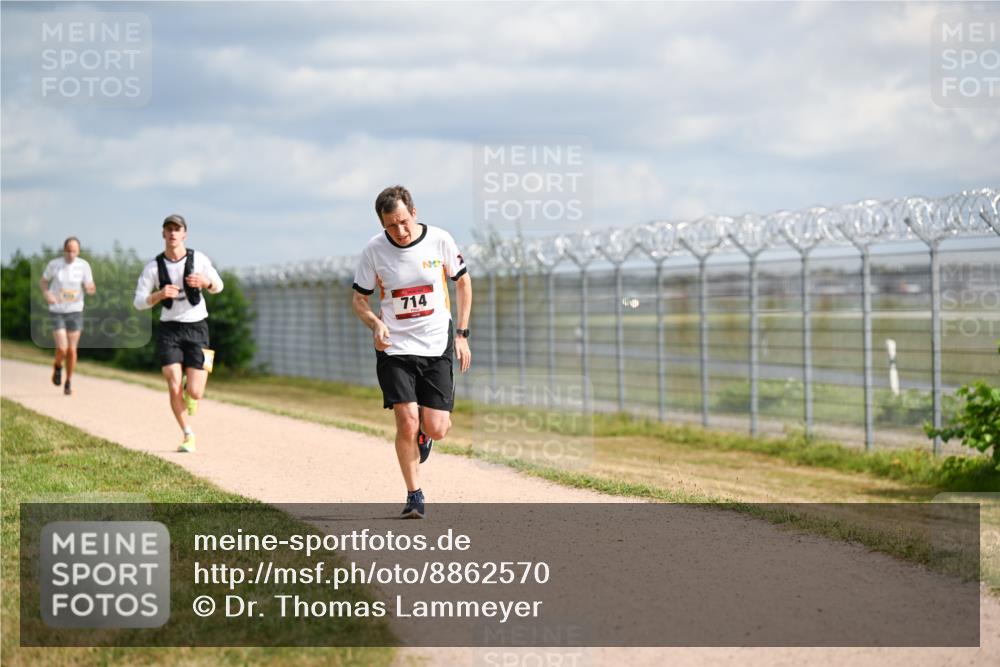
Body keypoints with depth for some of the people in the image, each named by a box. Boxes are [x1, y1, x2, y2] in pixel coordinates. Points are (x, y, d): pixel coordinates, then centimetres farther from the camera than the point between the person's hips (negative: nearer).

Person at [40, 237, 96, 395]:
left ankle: (69, 382, 24)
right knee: (62, 349, -13)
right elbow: (43, 281, 8)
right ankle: (57, 366, 22)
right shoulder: (54, 264, -8)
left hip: (75, 311, 1)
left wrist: (91, 289, -28)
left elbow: (89, 288, -3)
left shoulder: (83, 265, -7)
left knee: (71, 350, 5)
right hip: (57, 312, -1)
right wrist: (46, 293, -12)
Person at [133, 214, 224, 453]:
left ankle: (190, 392, 32)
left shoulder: (198, 259, -3)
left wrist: (205, 282, -14)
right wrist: (160, 294, -23)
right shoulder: (153, 267, -3)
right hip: (169, 329, 0)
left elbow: (218, 286, 10)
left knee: (194, 392, -8)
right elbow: (139, 302, -3)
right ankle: (188, 436, 10)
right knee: (174, 389, -11)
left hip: (197, 328, 0)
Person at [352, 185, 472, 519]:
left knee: (436, 429, -5)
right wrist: (376, 325, -17)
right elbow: (359, 299, 4)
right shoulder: (374, 250, -7)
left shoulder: (440, 240, -6)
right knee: (407, 422, -13)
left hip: (437, 345, 1)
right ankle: (414, 495, 4)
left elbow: (463, 282, 9)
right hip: (395, 348, -1)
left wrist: (462, 334, 6)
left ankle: (424, 432, 33)